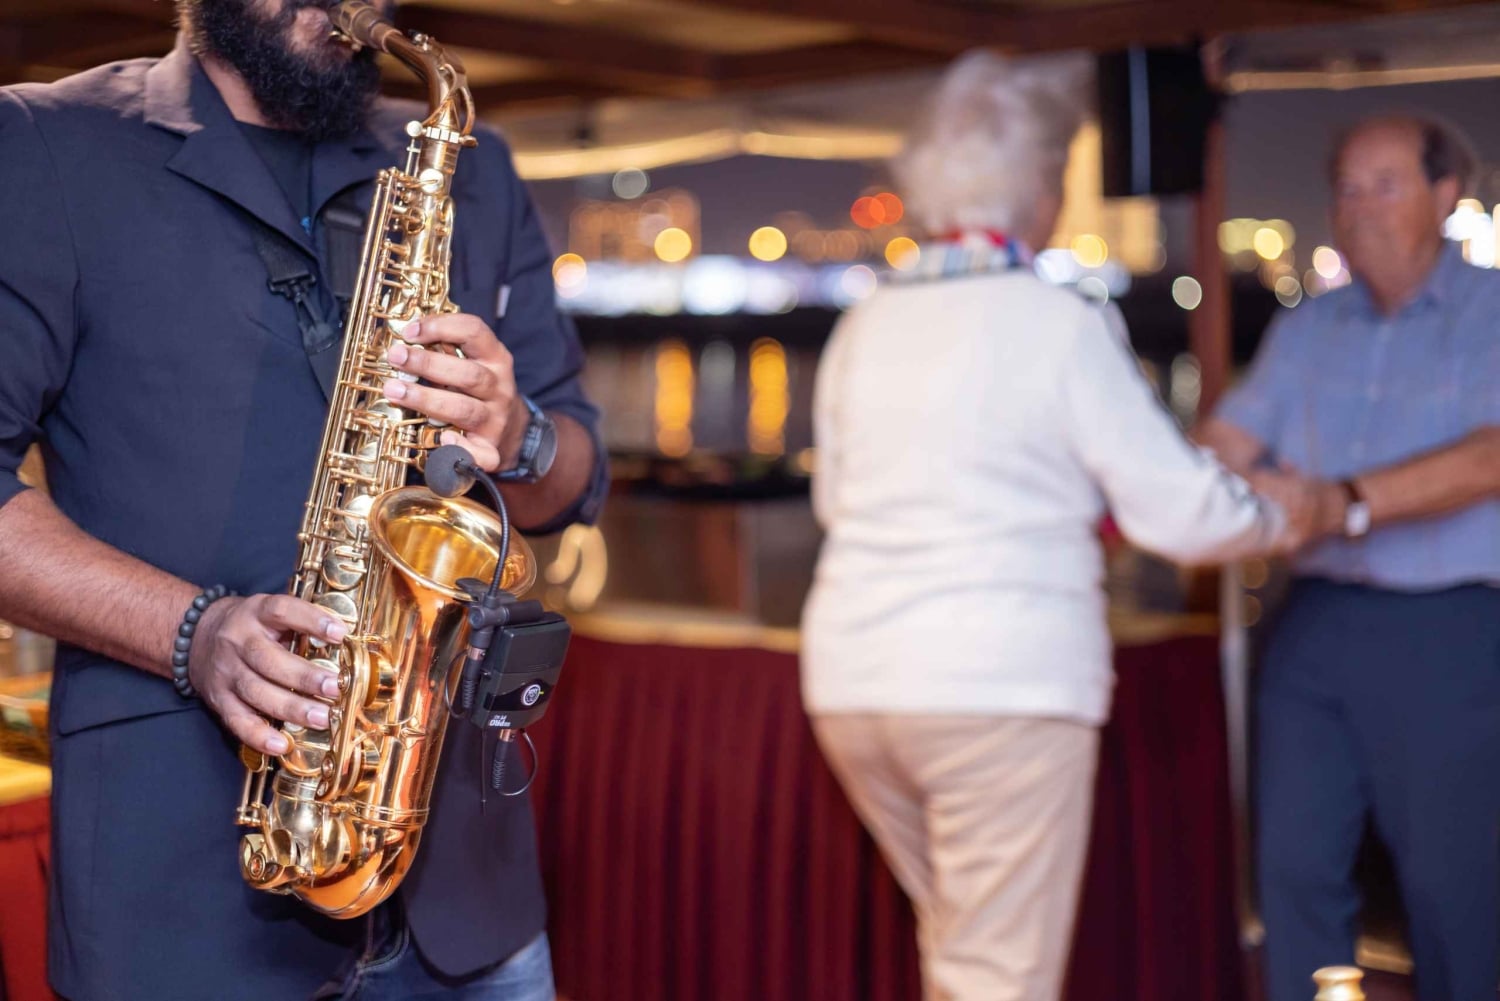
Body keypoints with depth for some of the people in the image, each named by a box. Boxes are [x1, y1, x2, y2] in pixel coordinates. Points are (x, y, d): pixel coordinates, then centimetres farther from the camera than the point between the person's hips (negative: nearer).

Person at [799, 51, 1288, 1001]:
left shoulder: (865, 327, 8)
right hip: (1002, 682, -6)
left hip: (852, 678, 6)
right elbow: (1183, 513, -8)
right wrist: (1281, 514, 14)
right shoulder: (1060, 323, -8)